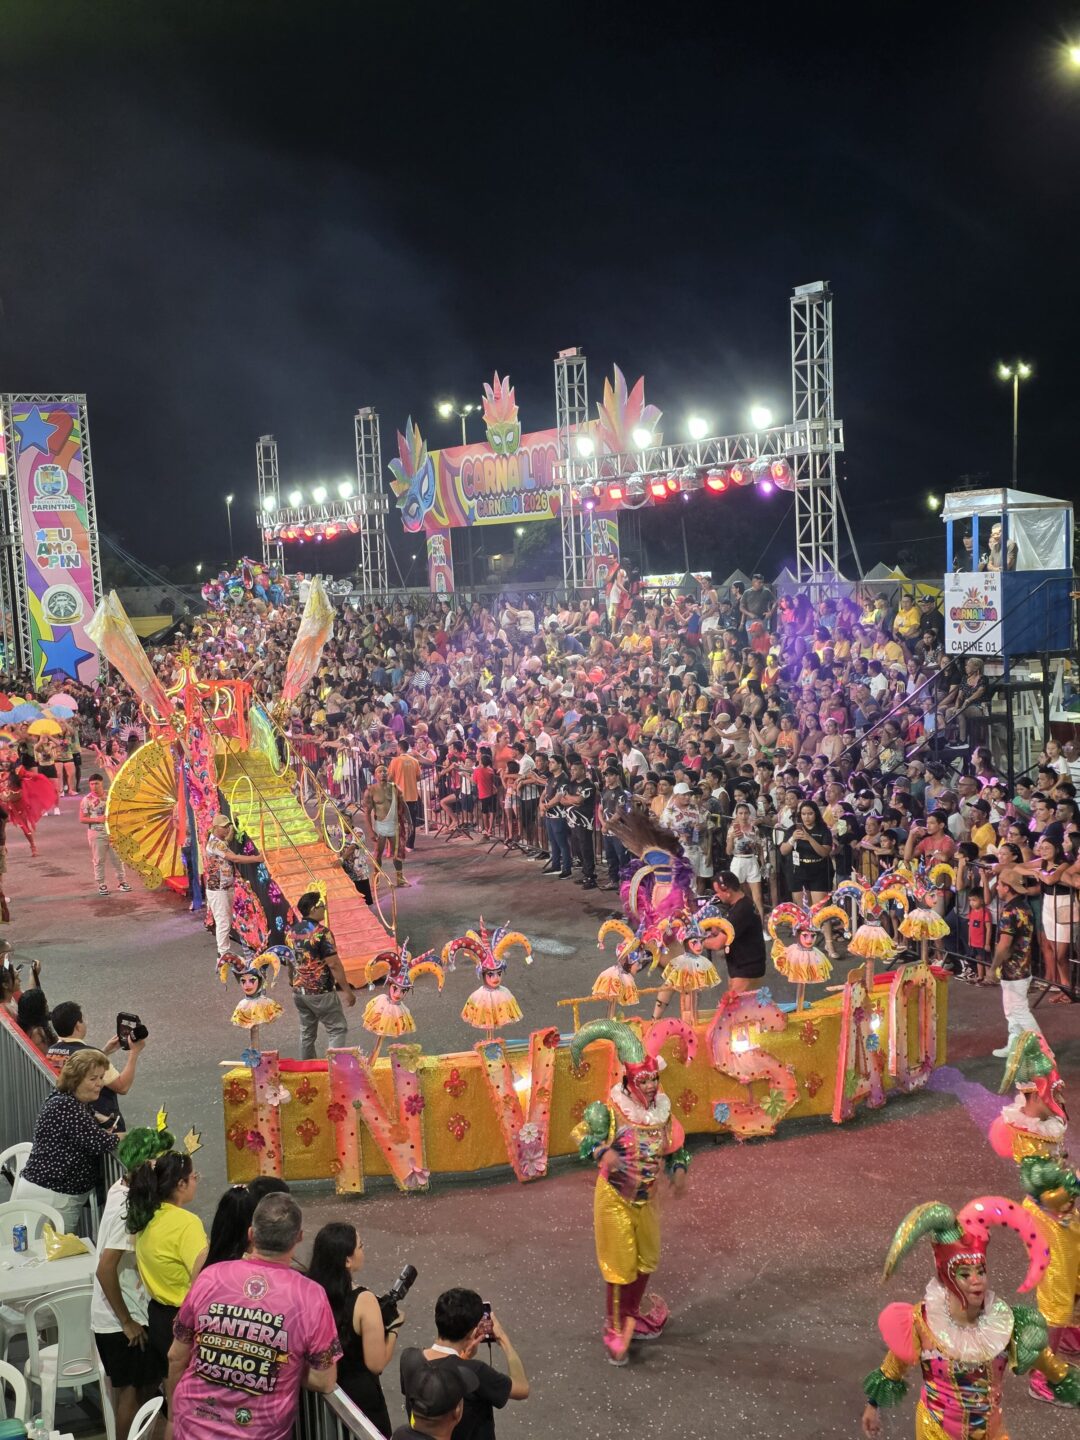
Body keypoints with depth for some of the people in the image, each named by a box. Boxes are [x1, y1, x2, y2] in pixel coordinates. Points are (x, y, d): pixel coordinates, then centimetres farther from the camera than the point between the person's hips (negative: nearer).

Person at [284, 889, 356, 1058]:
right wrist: (347, 991, -13)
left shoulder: (291, 932, 4)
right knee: (337, 1029, 2)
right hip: (321, 992, -7)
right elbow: (334, 965, -19)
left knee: (307, 1033, 16)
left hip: (299, 992, 7)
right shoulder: (322, 932, -18)